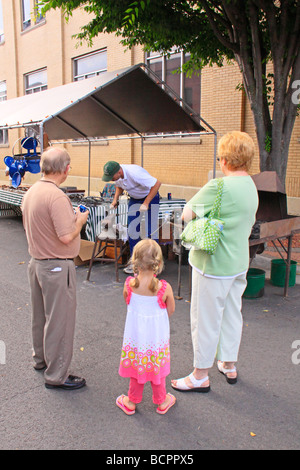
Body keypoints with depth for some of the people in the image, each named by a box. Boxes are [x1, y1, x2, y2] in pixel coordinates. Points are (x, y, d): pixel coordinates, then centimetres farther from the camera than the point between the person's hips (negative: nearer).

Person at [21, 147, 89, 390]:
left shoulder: (30, 192, 5)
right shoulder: (56, 196, -24)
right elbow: (67, 236, -28)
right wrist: (80, 219, -8)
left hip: (36, 262, 9)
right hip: (57, 267, -9)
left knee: (41, 316, 23)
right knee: (60, 320, 3)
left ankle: (41, 358, 42)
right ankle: (56, 375, 15)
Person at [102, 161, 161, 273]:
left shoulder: (134, 173, -34)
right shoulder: (116, 175, -11)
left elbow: (157, 184, -33)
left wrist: (146, 203, -32)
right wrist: (115, 199, -5)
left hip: (150, 197, -7)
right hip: (134, 199, 7)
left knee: (151, 231, -9)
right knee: (132, 230, 2)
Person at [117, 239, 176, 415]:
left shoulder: (129, 285, -18)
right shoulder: (165, 288, -21)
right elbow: (171, 311, -6)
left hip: (135, 334, 1)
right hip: (157, 337, -1)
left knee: (136, 367, 19)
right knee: (157, 368, 19)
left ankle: (132, 402, 38)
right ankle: (161, 401, 39)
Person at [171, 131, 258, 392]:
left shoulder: (218, 187, -22)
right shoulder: (251, 186, 6)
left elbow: (187, 214, -16)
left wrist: (202, 215, 3)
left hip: (213, 265, -8)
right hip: (239, 262, 9)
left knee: (206, 319, 5)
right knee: (232, 315, 20)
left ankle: (201, 376, 20)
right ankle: (229, 366, 37)